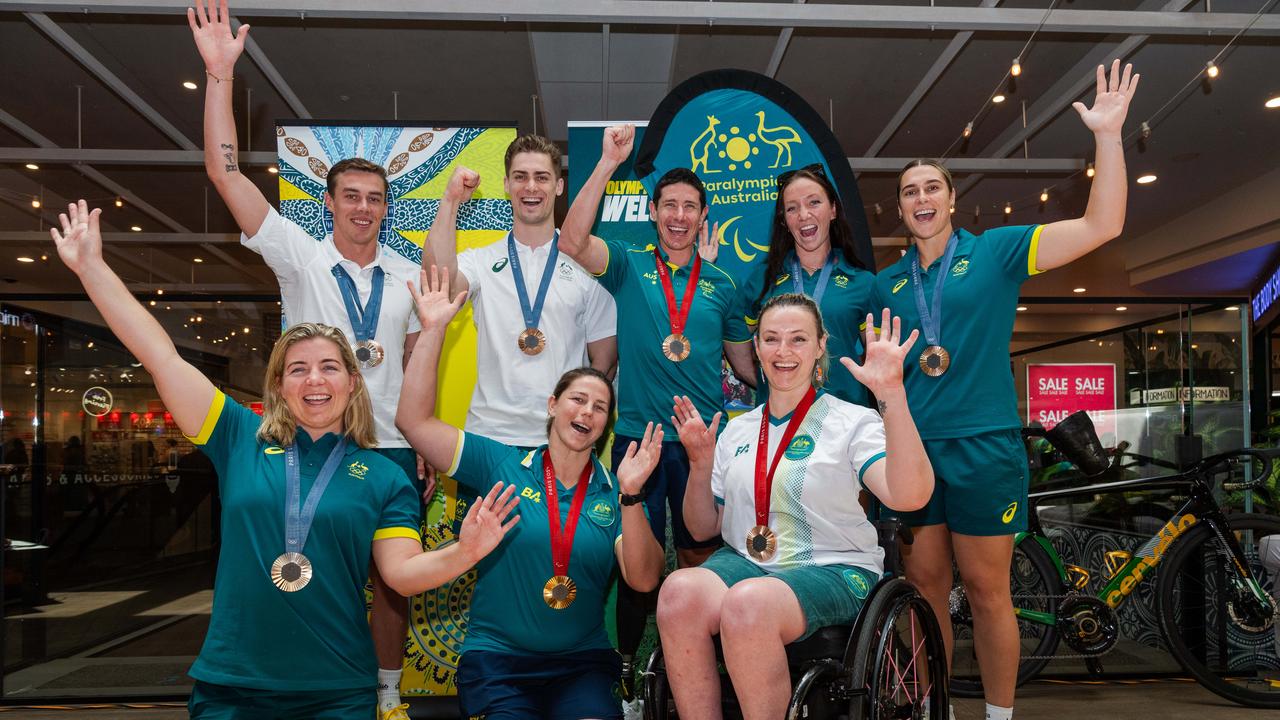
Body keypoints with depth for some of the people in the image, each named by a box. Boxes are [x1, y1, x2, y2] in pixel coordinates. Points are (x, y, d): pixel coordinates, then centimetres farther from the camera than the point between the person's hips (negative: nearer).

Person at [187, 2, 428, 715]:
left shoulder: (407, 275, 7)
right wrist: (220, 74, -16)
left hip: (392, 447, 2)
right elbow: (225, 172, -8)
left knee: (394, 577, 9)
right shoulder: (301, 257, -1)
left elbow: (418, 362, 10)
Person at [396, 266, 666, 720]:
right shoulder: (501, 465, 2)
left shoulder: (612, 493, 5)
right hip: (496, 659, -1)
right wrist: (433, 328, -9)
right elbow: (414, 420, -4)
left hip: (584, 663, 1)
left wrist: (630, 495, -19)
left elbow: (643, 580, -6)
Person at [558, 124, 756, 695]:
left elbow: (745, 363, 18)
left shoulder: (722, 285, 11)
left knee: (700, 556, 10)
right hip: (638, 435, -2)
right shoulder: (628, 267, 3)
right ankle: (628, 661, 23)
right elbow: (572, 240, -16)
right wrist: (609, 162, -21)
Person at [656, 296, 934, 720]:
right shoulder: (737, 431, 15)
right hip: (742, 563, 4)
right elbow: (703, 528, 17)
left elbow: (909, 495, -19)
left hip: (832, 570, -4)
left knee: (748, 602, -36)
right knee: (679, 590, -30)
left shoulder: (853, 422, 1)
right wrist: (700, 464, 0)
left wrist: (891, 392, -27)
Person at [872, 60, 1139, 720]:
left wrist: (1108, 135, -14)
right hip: (909, 446, 4)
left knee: (986, 590, 3)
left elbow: (1101, 225, -6)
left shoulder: (995, 252, 2)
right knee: (923, 584, 10)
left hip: (983, 444, -3)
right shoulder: (887, 283, 12)